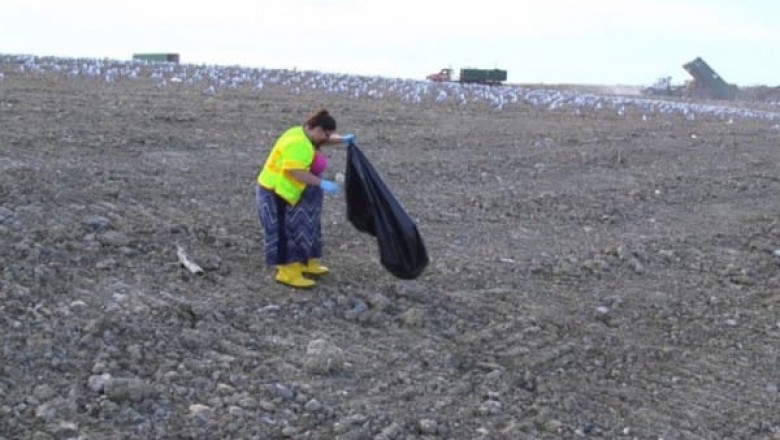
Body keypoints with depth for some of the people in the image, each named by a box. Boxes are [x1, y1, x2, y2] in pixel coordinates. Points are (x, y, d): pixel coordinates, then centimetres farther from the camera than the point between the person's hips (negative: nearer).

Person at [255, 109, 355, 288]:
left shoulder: (305, 134, 6)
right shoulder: (297, 143, -27)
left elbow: (326, 140, 21)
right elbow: (295, 172, -32)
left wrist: (343, 139, 3)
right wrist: (321, 183, -29)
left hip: (285, 191, 11)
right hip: (276, 193, -11)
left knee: (300, 228, 17)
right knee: (286, 232, -6)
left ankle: (305, 264, 27)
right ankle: (287, 273, -1)